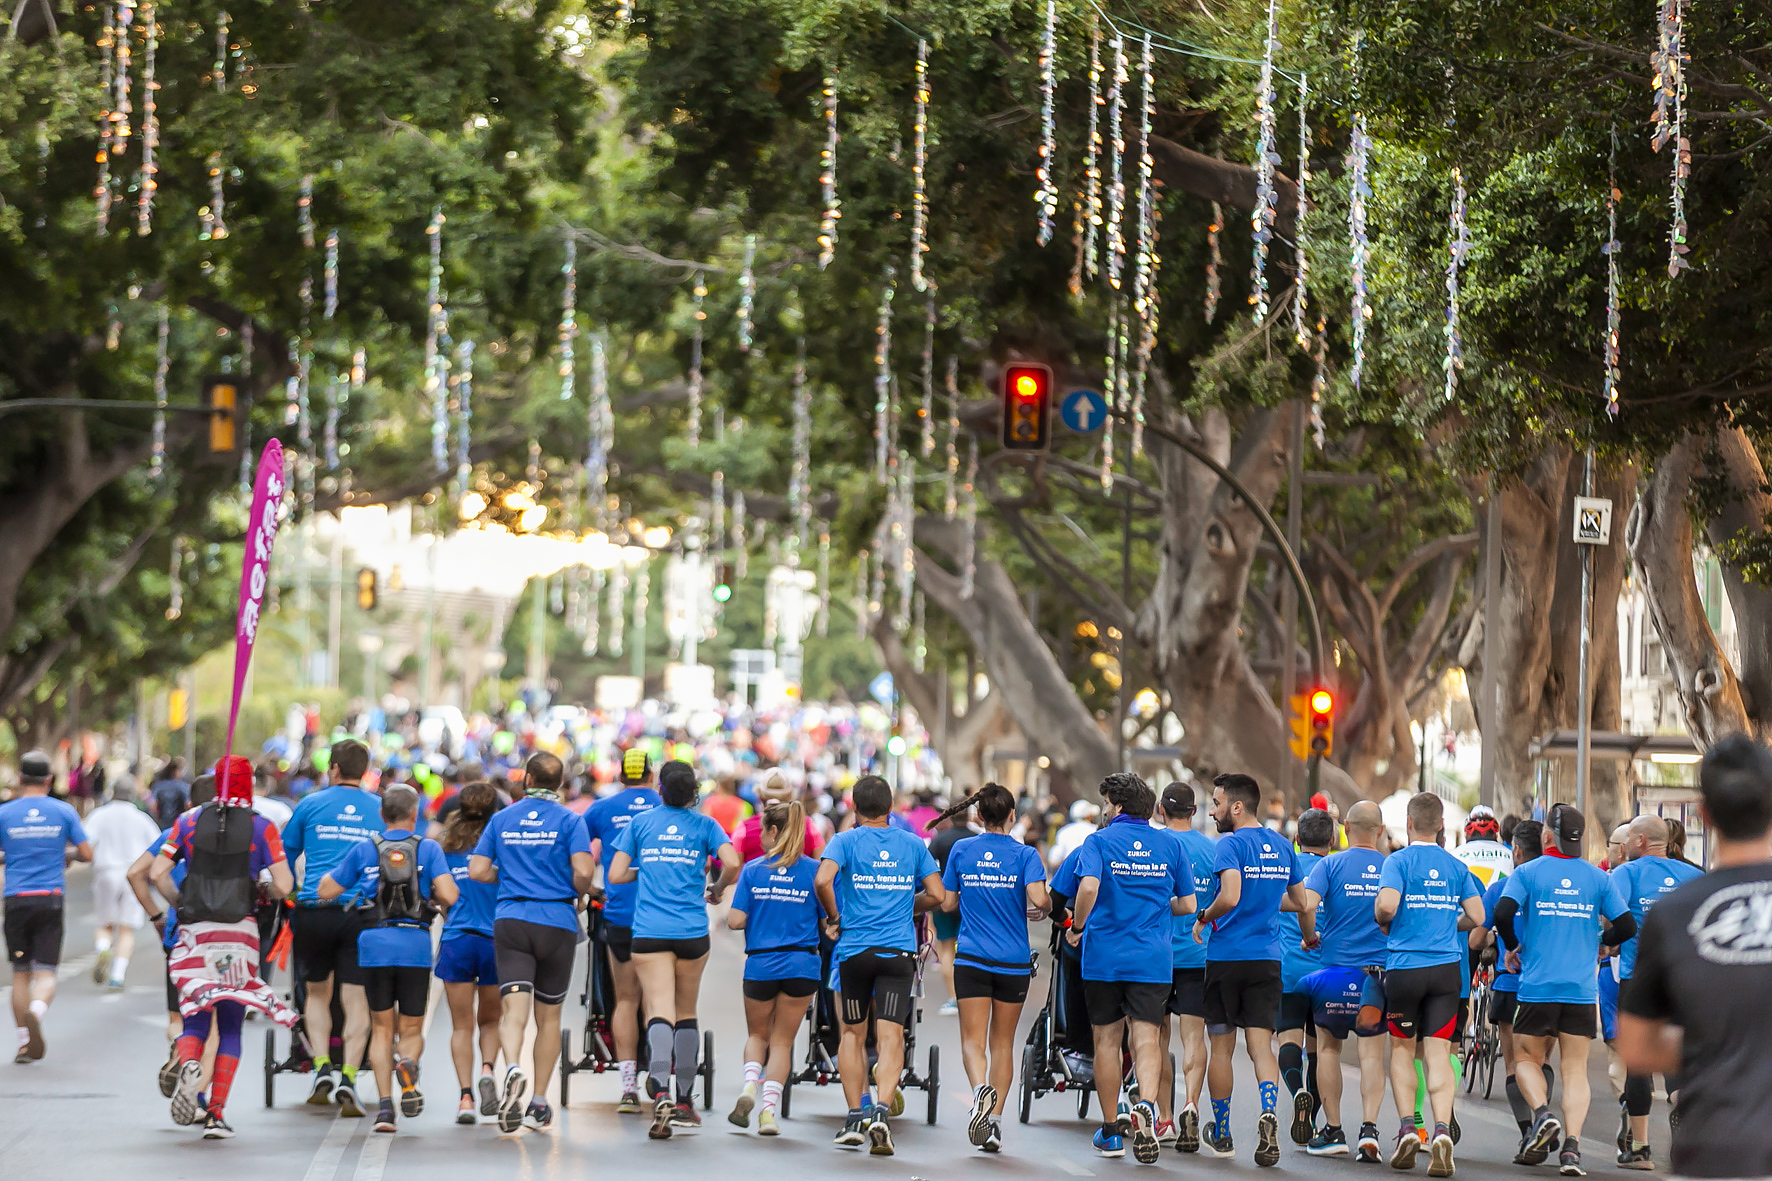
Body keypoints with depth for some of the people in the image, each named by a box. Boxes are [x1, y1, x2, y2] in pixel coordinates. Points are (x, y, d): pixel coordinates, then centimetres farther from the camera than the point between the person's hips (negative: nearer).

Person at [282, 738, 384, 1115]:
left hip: (314, 910, 0)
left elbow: (284, 855, 18)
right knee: (356, 1000, 0)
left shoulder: (312, 804, 8)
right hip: (362, 913, 0)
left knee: (317, 993, 15)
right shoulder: (381, 810, 9)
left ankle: (322, 1068, -1)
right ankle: (347, 1077, -13)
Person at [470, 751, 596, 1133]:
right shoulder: (569, 820, -1)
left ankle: (512, 1069, -41)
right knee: (549, 1017, 12)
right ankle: (538, 1106, 15)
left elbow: (478, 870, 4)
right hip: (557, 923, -1)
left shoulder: (502, 819, 8)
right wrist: (580, 892, 9)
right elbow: (583, 872, -12)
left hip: (510, 921, 1)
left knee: (513, 1010, -11)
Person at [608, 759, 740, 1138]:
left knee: (659, 1012, -10)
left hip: (649, 932, -1)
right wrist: (717, 890, 11)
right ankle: (684, 1103, 22)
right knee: (686, 1014, 15)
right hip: (692, 931, 1)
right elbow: (732, 864, -9)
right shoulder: (705, 825, 5)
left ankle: (660, 1095, -32)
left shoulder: (640, 822, 6)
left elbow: (615, 875, 4)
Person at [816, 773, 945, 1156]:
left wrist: (833, 918, -1)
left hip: (855, 950, -1)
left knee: (852, 1033, 14)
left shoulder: (846, 841, 0)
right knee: (890, 1036, -6)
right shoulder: (913, 844, 7)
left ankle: (856, 1116, 13)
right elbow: (937, 895, 5)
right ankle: (881, 1112, -24)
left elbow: (822, 881, -17)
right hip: (899, 951, 1)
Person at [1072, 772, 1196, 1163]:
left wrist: (1077, 927, -6)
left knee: (1107, 1039, 11)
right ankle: (1146, 1105, -32)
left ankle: (1111, 1131, 17)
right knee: (1147, 1038, -4)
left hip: (1104, 955, -1)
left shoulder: (1099, 841, -3)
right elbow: (1188, 904, 6)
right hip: (1153, 960, 1)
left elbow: (1089, 886, -21)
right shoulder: (1170, 844, 6)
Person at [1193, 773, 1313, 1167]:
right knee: (1261, 1045, 0)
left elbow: (1230, 897, -25)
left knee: (1221, 1046, 9)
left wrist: (1204, 918, -8)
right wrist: (1309, 936, 33)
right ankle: (1269, 1112, -27)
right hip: (1267, 958, 4)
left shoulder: (1230, 844, -12)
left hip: (1226, 957, -4)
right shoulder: (1281, 846, 8)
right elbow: (1300, 902, 16)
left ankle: (1221, 1134, 20)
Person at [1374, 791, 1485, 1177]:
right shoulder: (1456, 867, 7)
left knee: (1402, 1048, 14)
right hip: (1447, 968, 2)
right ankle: (1442, 1129, -20)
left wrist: (1382, 921, 4)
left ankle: (1407, 1127, 2)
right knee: (1437, 1054, -1)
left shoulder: (1399, 861, -4)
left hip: (1405, 967, -2)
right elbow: (1477, 917, 4)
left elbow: (1386, 905, -19)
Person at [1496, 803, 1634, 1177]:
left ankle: (1542, 1113, -14)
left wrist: (1512, 947, 5)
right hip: (1582, 989, 2)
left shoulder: (1526, 872, -1)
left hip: (1537, 987, -2)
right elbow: (1627, 925, 2)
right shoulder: (1598, 877, 5)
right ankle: (1571, 1146, -10)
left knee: (1528, 1060, 13)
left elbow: (1503, 913, -14)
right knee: (1575, 1069, 4)